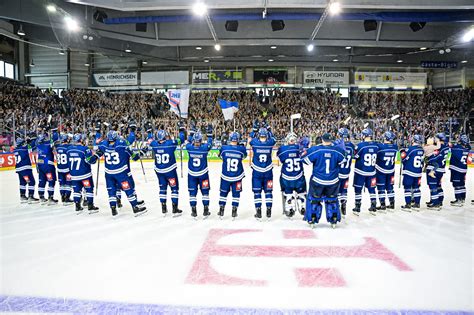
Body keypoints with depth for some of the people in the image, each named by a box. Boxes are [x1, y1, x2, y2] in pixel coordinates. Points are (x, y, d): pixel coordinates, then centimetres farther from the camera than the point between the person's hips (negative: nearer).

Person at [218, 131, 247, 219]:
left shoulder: (224, 148, -10)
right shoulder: (242, 149, -9)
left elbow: (220, 155, 12)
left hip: (225, 176, 1)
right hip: (237, 177, 0)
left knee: (223, 192, 16)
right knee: (236, 194, 13)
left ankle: (221, 212, 22)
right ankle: (234, 213, 15)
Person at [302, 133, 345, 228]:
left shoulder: (315, 149, -14)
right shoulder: (337, 150, -7)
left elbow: (306, 160, -5)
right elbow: (342, 162, 10)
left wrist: (306, 150, 14)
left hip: (317, 180, -2)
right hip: (333, 181, 2)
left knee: (314, 199, 13)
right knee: (332, 199, 18)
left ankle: (312, 220, 17)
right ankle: (333, 220, 22)